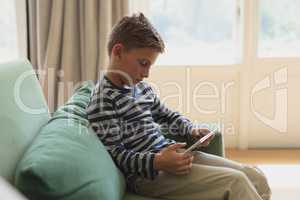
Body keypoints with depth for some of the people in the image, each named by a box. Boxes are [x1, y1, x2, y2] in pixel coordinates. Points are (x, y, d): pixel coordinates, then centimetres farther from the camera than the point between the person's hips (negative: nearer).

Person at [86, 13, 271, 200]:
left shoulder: (143, 88, 14)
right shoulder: (103, 99, -13)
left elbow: (167, 115, 28)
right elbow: (114, 154, -16)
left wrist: (192, 129, 8)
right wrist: (157, 162, -28)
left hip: (173, 153, 9)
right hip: (147, 173, -9)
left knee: (256, 177, 2)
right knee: (235, 182, -21)